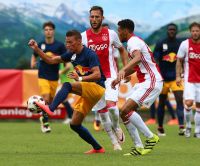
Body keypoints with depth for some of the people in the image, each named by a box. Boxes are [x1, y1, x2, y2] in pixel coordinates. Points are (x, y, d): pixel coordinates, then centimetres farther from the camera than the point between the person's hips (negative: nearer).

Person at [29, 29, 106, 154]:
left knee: (67, 85, -32)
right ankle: (98, 148, 13)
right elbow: (51, 60, 16)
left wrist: (80, 78, -33)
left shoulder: (90, 54, -13)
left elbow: (97, 74, -23)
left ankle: (50, 109, -45)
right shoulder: (72, 55, 10)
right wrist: (36, 49, 5)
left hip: (97, 87, -9)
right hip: (87, 92, 9)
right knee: (75, 125, 6)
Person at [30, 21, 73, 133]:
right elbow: (34, 55, 19)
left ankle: (44, 117, 36)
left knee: (51, 100, 10)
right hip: (43, 76, -1)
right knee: (46, 98, -15)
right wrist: (32, 63, -1)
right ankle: (45, 123, -6)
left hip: (54, 77, 1)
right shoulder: (40, 45, 2)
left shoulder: (59, 45, -3)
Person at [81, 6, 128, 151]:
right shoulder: (84, 36, -3)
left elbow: (122, 50, 13)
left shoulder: (111, 34, -2)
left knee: (111, 105, -22)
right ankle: (115, 142, 17)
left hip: (110, 76, -2)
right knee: (102, 112, 3)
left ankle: (117, 128, 9)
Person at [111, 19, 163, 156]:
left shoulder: (133, 41, -11)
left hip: (151, 82, -10)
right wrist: (120, 78, 34)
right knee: (125, 112, 6)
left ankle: (151, 138, -13)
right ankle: (139, 147, 5)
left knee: (126, 110, -20)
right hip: (144, 83, 10)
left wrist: (123, 70, -47)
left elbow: (138, 57, -33)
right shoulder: (135, 41, 22)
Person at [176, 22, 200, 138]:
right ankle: (188, 126, 4)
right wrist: (178, 76, -4)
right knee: (188, 103, -17)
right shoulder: (185, 44, -3)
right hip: (189, 79, -2)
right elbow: (179, 61, 3)